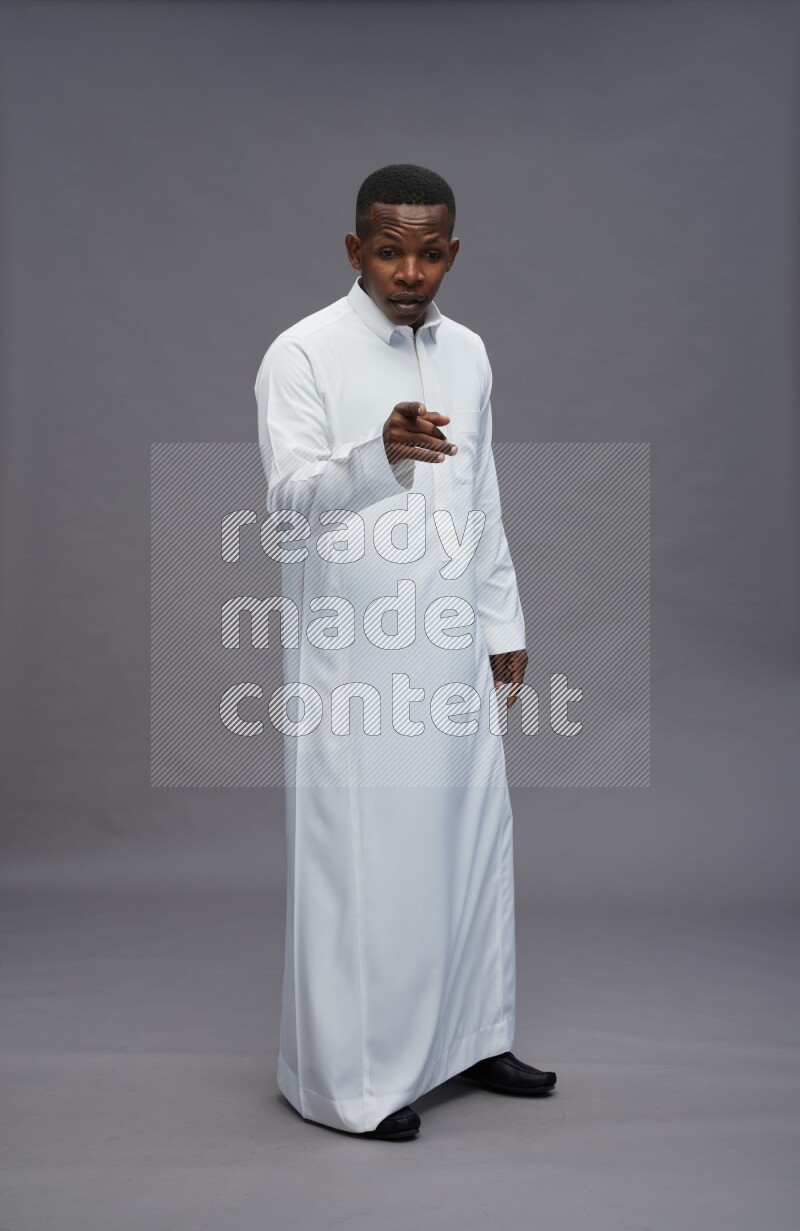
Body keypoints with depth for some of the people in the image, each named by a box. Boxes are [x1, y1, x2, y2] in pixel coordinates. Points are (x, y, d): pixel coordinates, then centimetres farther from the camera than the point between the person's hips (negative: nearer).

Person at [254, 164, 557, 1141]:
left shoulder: (467, 353, 11)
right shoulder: (303, 354, -9)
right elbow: (292, 498, -21)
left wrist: (504, 625, 15)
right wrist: (379, 455, -40)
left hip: (455, 650, 6)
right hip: (352, 655, -6)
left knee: (471, 840, 13)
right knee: (358, 860, 0)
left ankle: (468, 1036, 30)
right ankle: (350, 1077, 15)